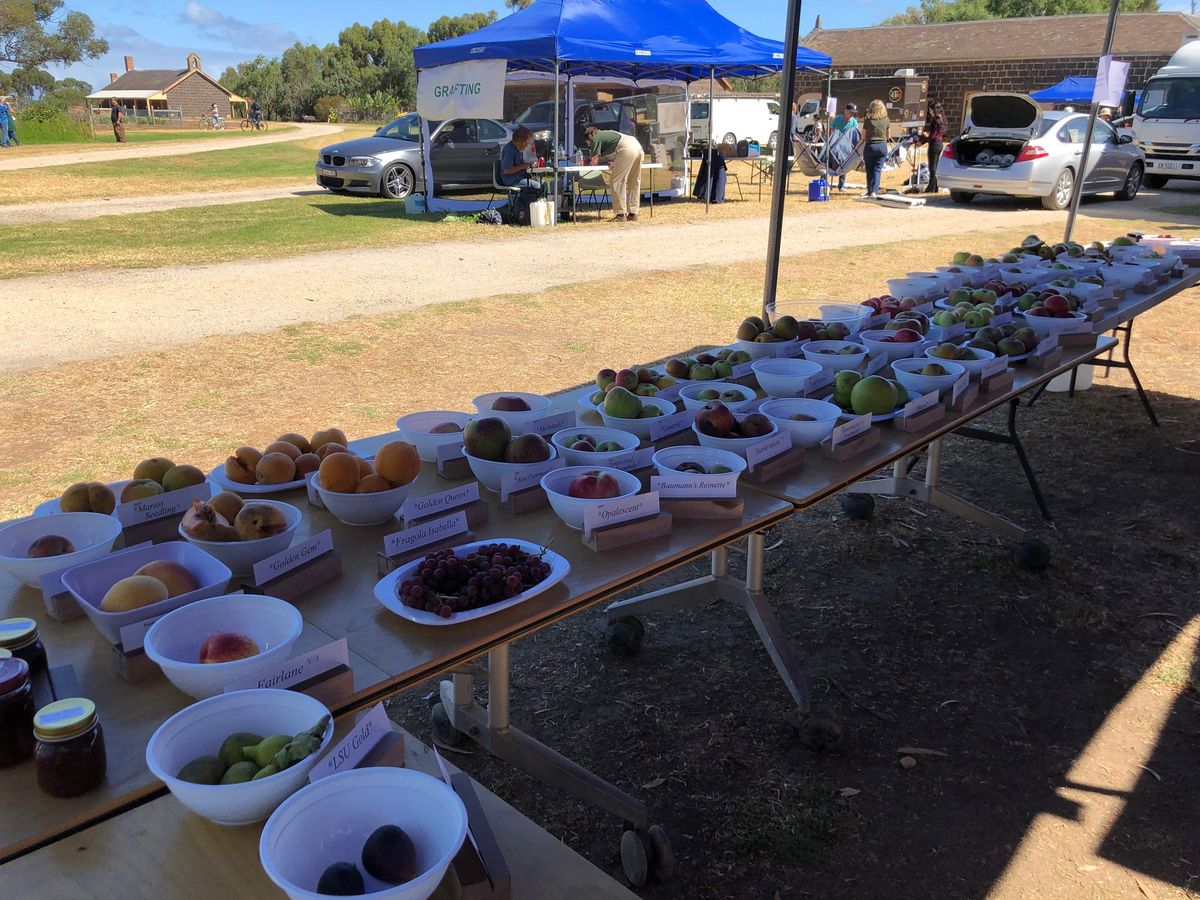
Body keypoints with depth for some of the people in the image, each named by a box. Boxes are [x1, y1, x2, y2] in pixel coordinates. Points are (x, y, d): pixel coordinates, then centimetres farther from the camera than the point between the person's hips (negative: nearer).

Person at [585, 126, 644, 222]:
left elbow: (594, 162, 8)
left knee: (616, 182, -2)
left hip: (627, 149, -9)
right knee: (634, 182, 13)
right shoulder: (606, 134, 35)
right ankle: (633, 214, 16)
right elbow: (613, 156, 36)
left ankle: (621, 215, -4)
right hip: (638, 147, 9)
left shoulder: (596, 138, 10)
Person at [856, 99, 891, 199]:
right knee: (877, 169, 3)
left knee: (869, 170, 12)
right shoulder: (887, 120, 0)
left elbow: (863, 137, -1)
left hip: (870, 146, -1)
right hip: (882, 146, 1)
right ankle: (874, 191, -9)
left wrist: (858, 145, 15)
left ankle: (870, 190, 21)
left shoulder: (868, 121, -6)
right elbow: (888, 136, 10)